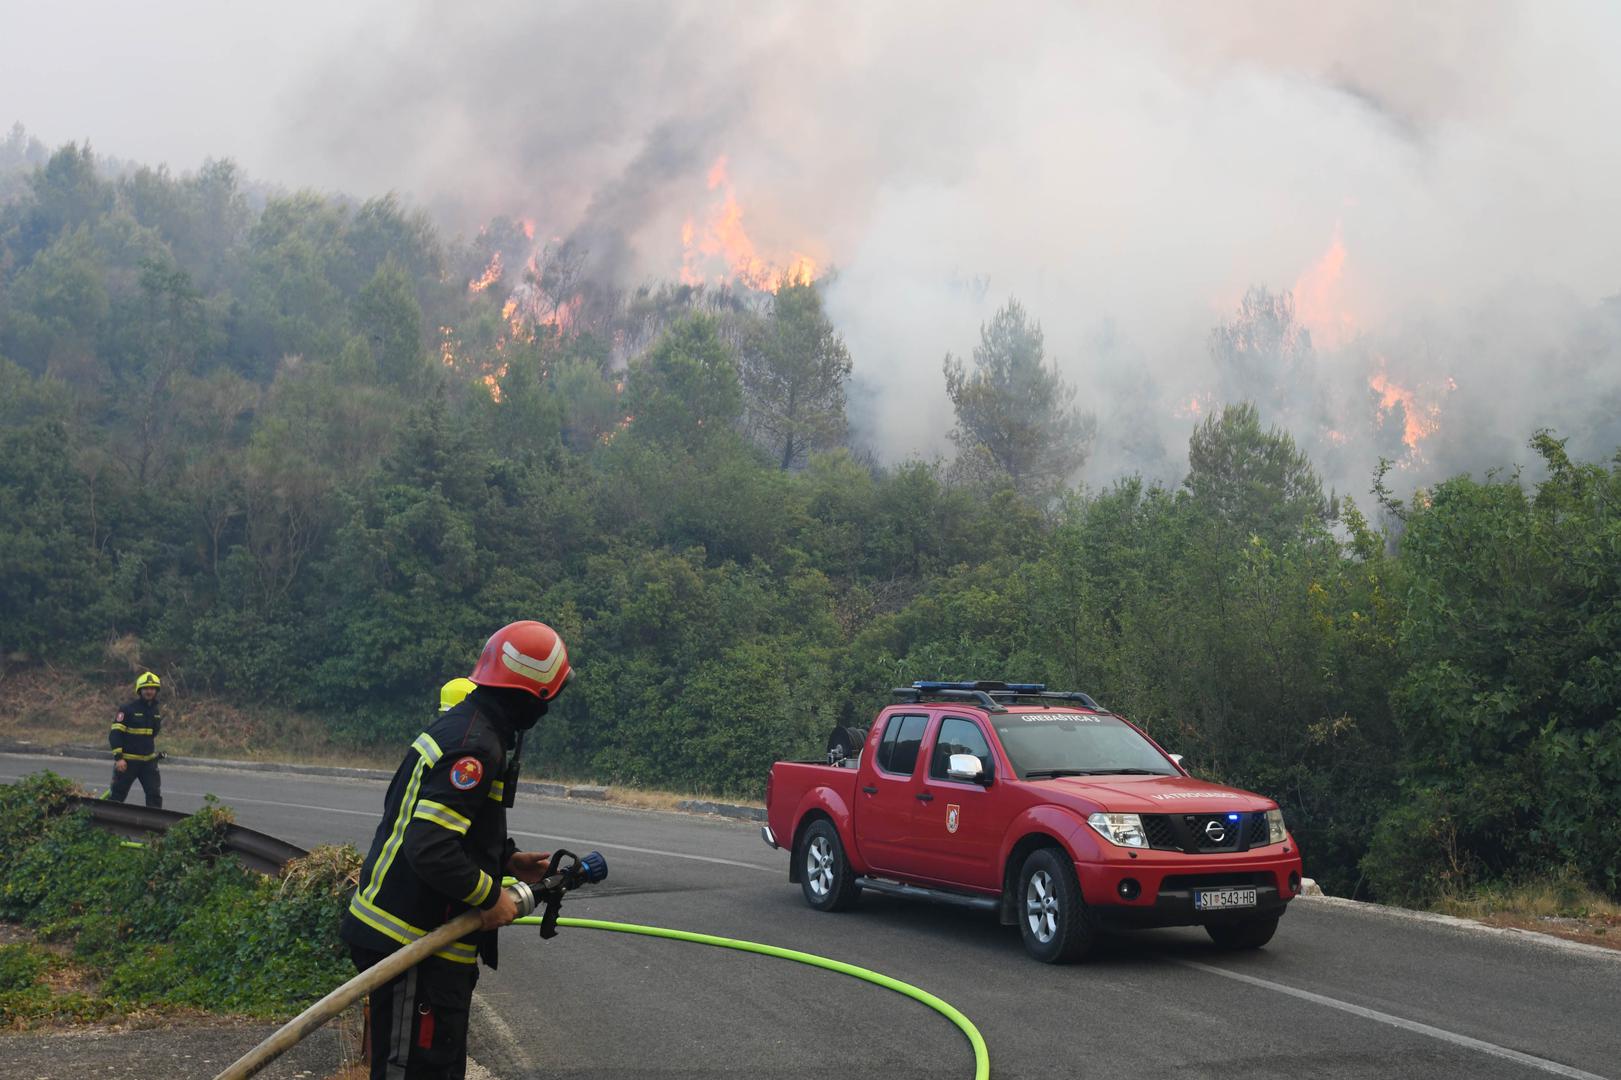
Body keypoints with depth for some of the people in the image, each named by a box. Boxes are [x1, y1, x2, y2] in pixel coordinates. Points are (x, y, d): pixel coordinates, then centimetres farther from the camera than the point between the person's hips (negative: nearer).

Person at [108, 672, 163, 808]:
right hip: (127, 761, -5)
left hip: (149, 761, 5)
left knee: (155, 795, -3)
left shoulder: (157, 712, 9)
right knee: (117, 795, 5)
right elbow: (115, 734, -13)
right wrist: (118, 758, -20)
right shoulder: (128, 710, -10)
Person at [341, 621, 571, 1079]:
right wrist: (491, 897, -17)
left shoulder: (458, 724, 10)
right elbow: (430, 849, -29)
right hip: (411, 944, -10)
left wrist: (509, 860, 14)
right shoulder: (475, 746, -22)